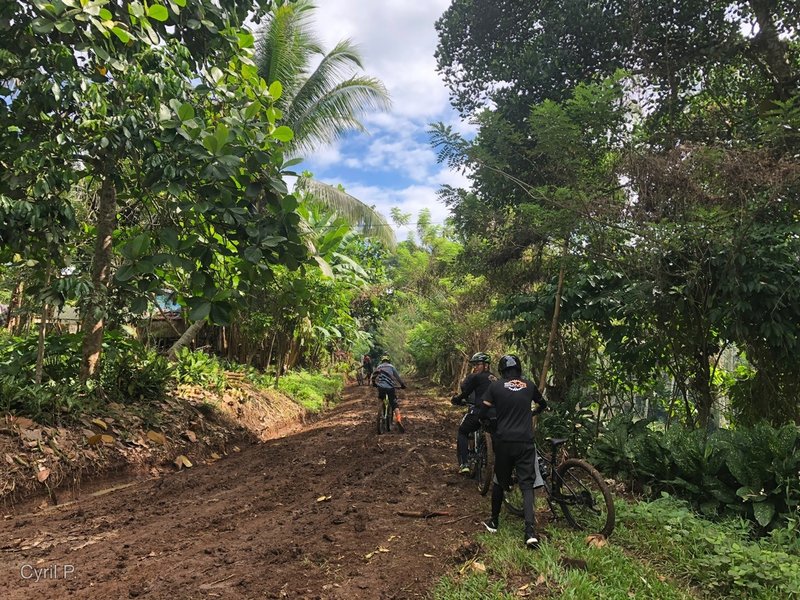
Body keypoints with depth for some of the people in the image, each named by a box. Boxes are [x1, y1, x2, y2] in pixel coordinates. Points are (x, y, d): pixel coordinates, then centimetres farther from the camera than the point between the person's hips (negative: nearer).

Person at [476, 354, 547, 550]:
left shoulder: (495, 387, 0)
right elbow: (543, 405, 25)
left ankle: (494, 521, 29)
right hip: (526, 442, 1)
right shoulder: (529, 386, 7)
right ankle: (530, 531, -10)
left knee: (500, 481, 17)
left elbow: (482, 414, -3)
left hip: (504, 441, 0)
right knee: (527, 485, 2)